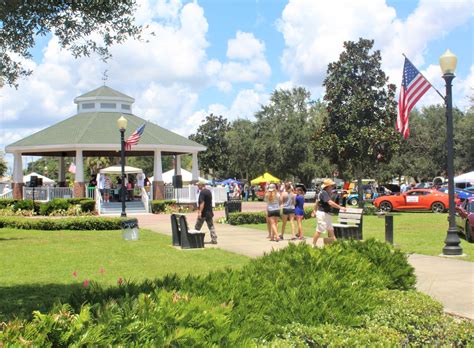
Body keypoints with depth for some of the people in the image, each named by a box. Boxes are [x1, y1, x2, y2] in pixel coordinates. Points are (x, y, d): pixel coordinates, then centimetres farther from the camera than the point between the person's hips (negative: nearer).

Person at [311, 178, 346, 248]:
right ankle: (313, 245, 6)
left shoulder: (327, 193, 12)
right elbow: (330, 203, -30)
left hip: (327, 214, 11)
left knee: (331, 230, 12)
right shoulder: (323, 193, -19)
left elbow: (317, 201, 23)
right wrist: (340, 207, -30)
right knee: (319, 231, -3)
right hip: (322, 213, -11)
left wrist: (315, 210, 33)